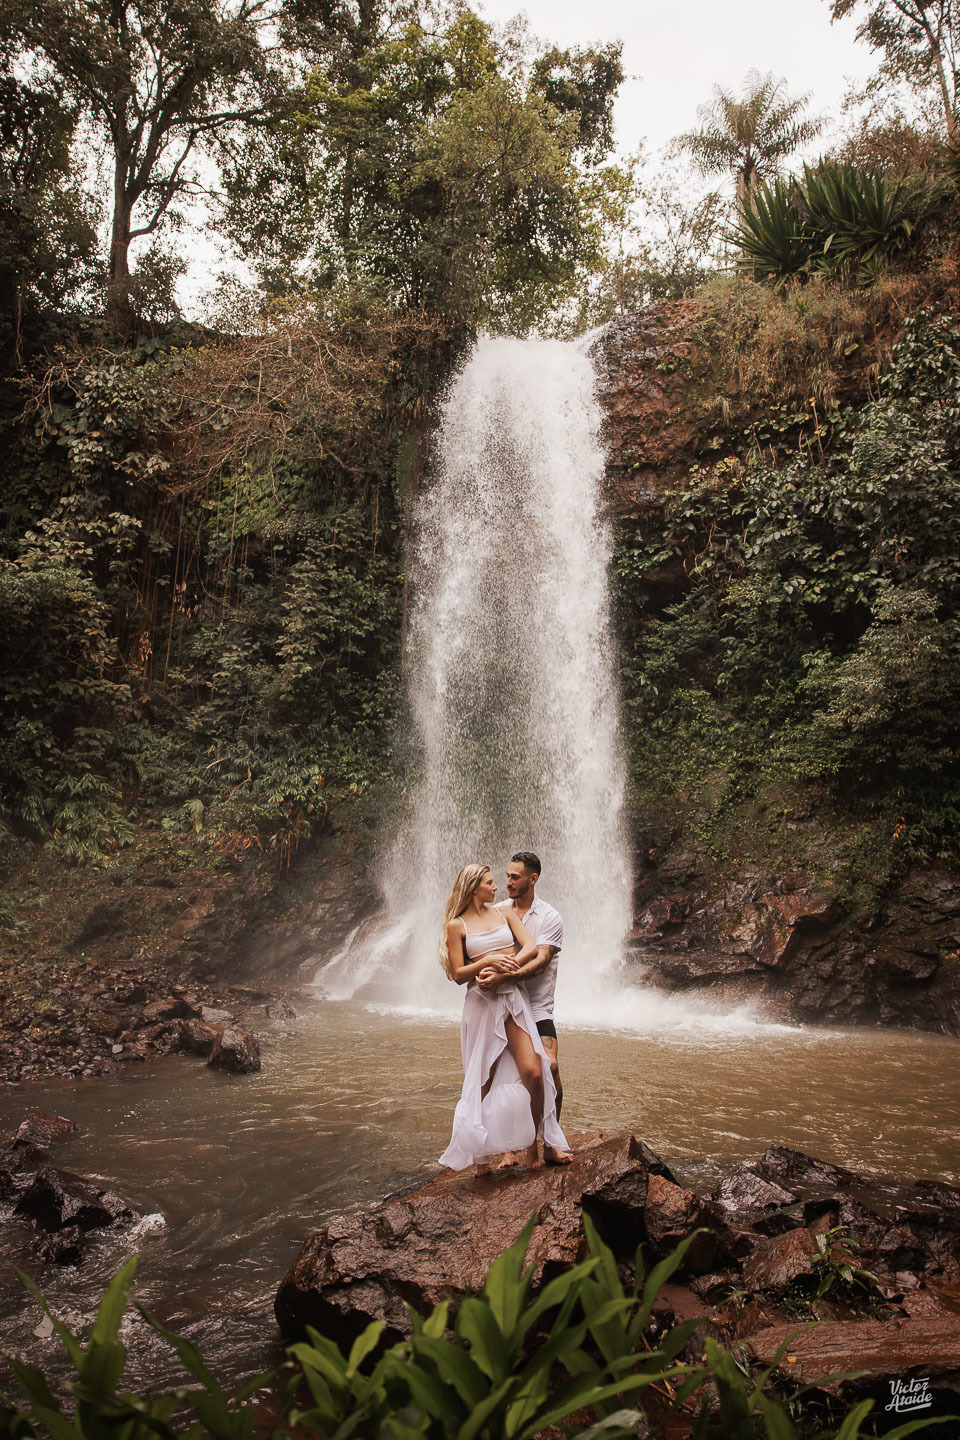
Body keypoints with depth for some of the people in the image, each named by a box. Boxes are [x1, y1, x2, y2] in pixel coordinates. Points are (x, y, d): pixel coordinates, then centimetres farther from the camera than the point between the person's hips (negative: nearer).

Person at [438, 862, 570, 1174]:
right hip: (481, 1004, -2)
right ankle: (480, 1152, 20)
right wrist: (487, 961, -18)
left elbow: (531, 949, 1)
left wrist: (502, 970, -14)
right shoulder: (456, 926, 2)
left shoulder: (505, 913, 11)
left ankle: (531, 1144, 8)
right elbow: (458, 975, -2)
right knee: (484, 1080, 3)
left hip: (513, 999, 2)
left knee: (533, 1072, -10)